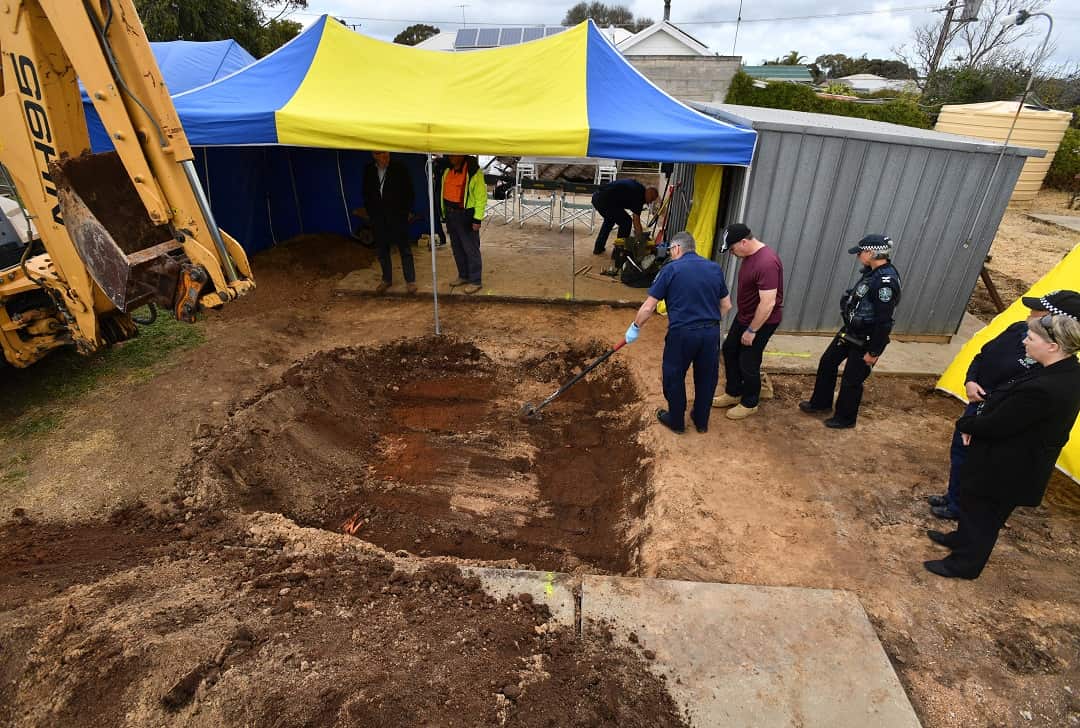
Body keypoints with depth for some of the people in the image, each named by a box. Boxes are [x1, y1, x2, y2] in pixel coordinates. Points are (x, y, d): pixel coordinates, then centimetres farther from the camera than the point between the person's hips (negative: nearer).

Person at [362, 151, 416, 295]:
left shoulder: (400, 168, -6)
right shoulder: (368, 170, 4)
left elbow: (408, 190, 0)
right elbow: (366, 193, 13)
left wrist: (408, 211, -3)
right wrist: (369, 212, 9)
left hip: (398, 215, -3)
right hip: (378, 218, 4)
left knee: (405, 249, 1)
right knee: (381, 250, 10)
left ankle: (410, 280, 11)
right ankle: (386, 279, 24)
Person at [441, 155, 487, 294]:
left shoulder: (473, 171, -14)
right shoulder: (448, 170, 7)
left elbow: (481, 196, -14)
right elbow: (445, 191, 14)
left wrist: (478, 218, -17)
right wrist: (445, 212, 13)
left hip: (466, 215, -7)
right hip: (450, 213, 8)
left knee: (471, 249, -2)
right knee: (457, 247, 16)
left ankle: (476, 281, 9)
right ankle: (463, 276, 31)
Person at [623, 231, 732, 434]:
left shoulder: (670, 269, -6)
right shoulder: (715, 269, 7)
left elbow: (648, 307, -8)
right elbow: (726, 305, 12)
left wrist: (635, 327, 5)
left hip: (682, 333, -4)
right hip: (711, 333, 5)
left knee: (674, 378, 15)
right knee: (706, 378, 19)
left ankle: (676, 421, 29)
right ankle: (701, 421, 35)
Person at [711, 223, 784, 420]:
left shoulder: (766, 263, -31)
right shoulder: (750, 254, 1)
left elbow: (768, 303, -30)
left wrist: (751, 331, -22)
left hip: (762, 321, -10)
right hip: (744, 315, 10)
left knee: (748, 363, 3)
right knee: (729, 350, 18)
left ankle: (749, 404, 25)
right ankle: (733, 393, 35)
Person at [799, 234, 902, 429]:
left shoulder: (886, 281, -28)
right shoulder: (873, 271, 2)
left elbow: (884, 322, -26)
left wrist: (874, 351, -21)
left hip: (866, 340, -9)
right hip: (850, 331, 10)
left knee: (852, 380, 5)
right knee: (827, 362, 18)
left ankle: (845, 418, 26)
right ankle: (821, 402, 37)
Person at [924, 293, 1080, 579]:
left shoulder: (1043, 390, -36)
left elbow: (994, 426, -26)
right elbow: (1006, 408, 4)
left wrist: (966, 424, -6)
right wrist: (975, 424, -6)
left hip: (1008, 467, -9)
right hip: (1020, 461, 9)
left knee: (981, 512, 11)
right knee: (973, 502, 26)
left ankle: (963, 564, 29)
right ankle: (962, 539, 48)